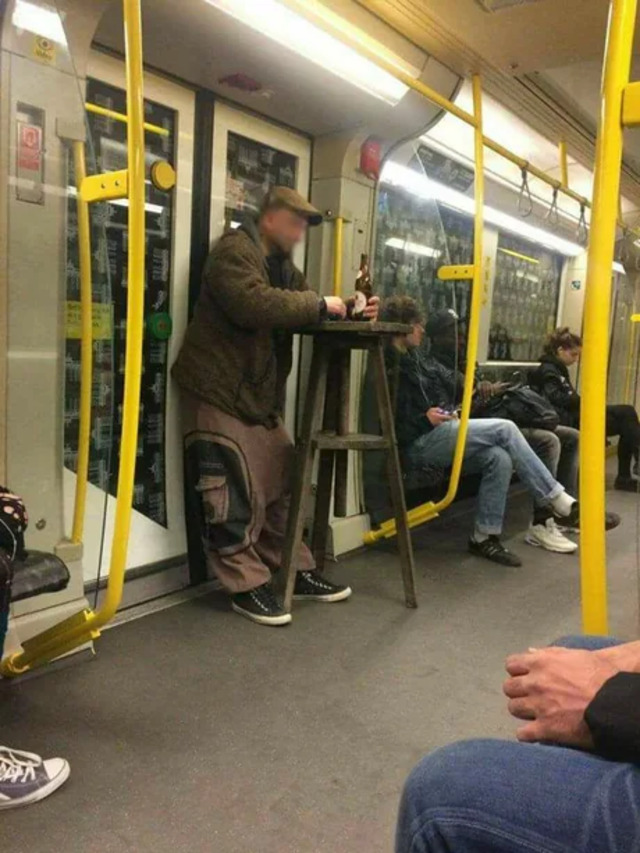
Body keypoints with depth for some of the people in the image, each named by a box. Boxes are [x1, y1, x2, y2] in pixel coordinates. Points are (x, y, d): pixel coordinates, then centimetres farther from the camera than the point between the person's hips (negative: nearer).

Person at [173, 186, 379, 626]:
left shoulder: (282, 264, 20)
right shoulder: (234, 251, -12)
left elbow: (305, 311, 16)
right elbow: (255, 304, -30)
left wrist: (351, 310, -3)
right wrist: (319, 304, -22)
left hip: (261, 397, 10)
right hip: (220, 395, -9)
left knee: (282, 486, 12)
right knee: (236, 496, -6)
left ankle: (298, 572, 23)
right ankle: (247, 586, 6)